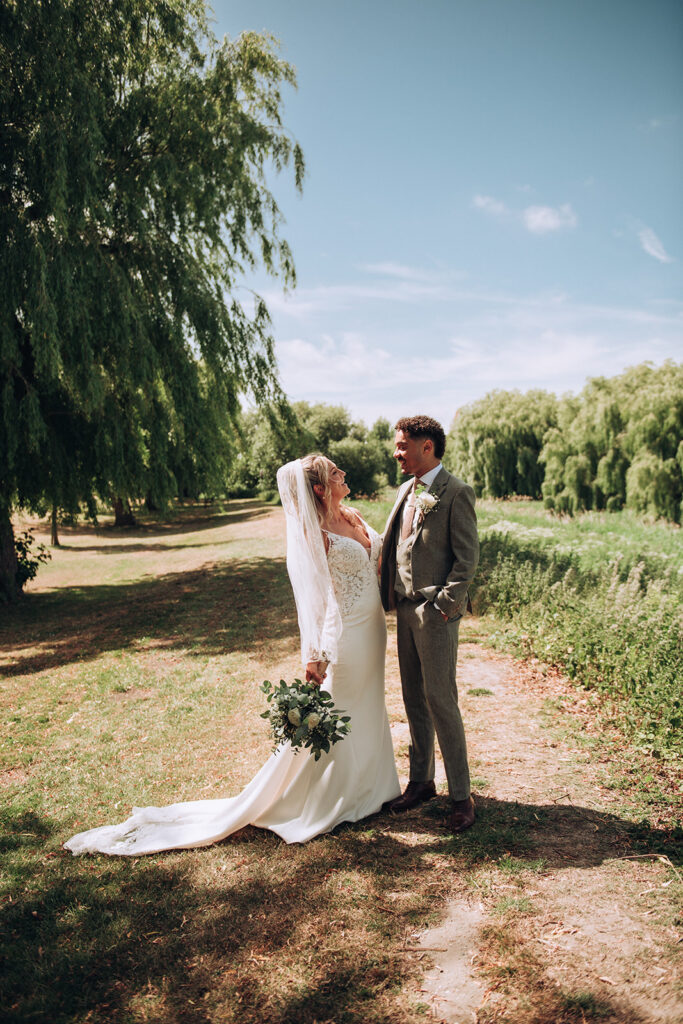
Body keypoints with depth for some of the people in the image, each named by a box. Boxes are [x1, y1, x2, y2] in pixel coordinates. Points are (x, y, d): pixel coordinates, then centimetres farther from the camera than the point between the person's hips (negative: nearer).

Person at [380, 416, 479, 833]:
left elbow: (467, 559, -13)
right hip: (405, 609, 8)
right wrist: (390, 595, 8)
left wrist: (442, 606, -15)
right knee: (414, 700, 15)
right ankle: (422, 782, 30)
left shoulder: (456, 493, -11)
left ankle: (461, 795, 14)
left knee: (441, 701, -1)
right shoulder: (406, 490, 13)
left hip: (436, 612, -7)